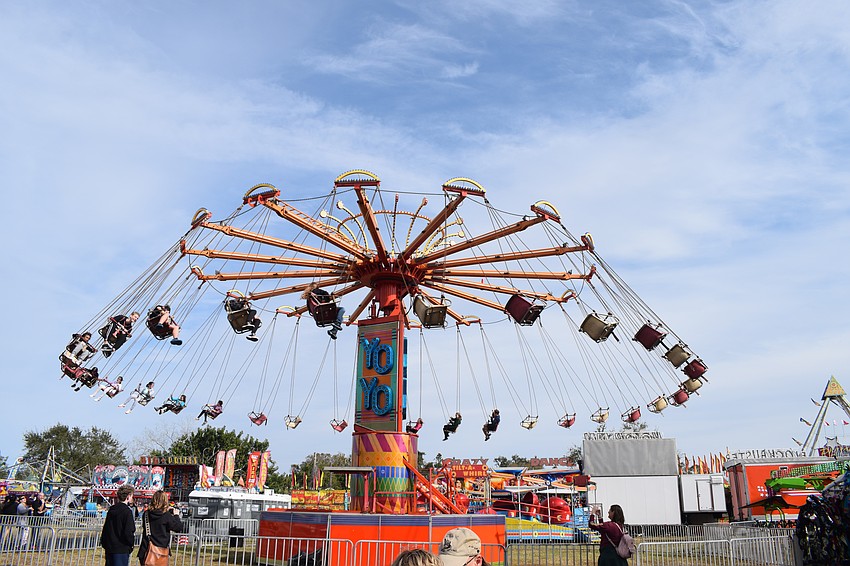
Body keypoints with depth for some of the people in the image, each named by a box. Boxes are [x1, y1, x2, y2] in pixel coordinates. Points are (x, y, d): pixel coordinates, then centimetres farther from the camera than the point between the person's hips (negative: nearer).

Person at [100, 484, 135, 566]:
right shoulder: (127, 511, -15)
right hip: (122, 550, -8)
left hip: (109, 548, 8)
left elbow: (105, 529, 15)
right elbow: (128, 532, -19)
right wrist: (131, 543, -2)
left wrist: (104, 543, 22)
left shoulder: (111, 509, 9)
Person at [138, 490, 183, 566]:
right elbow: (179, 528, -8)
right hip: (160, 550, -4)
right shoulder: (166, 516, -15)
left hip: (146, 550, 4)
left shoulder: (146, 514, -1)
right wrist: (176, 515, 6)